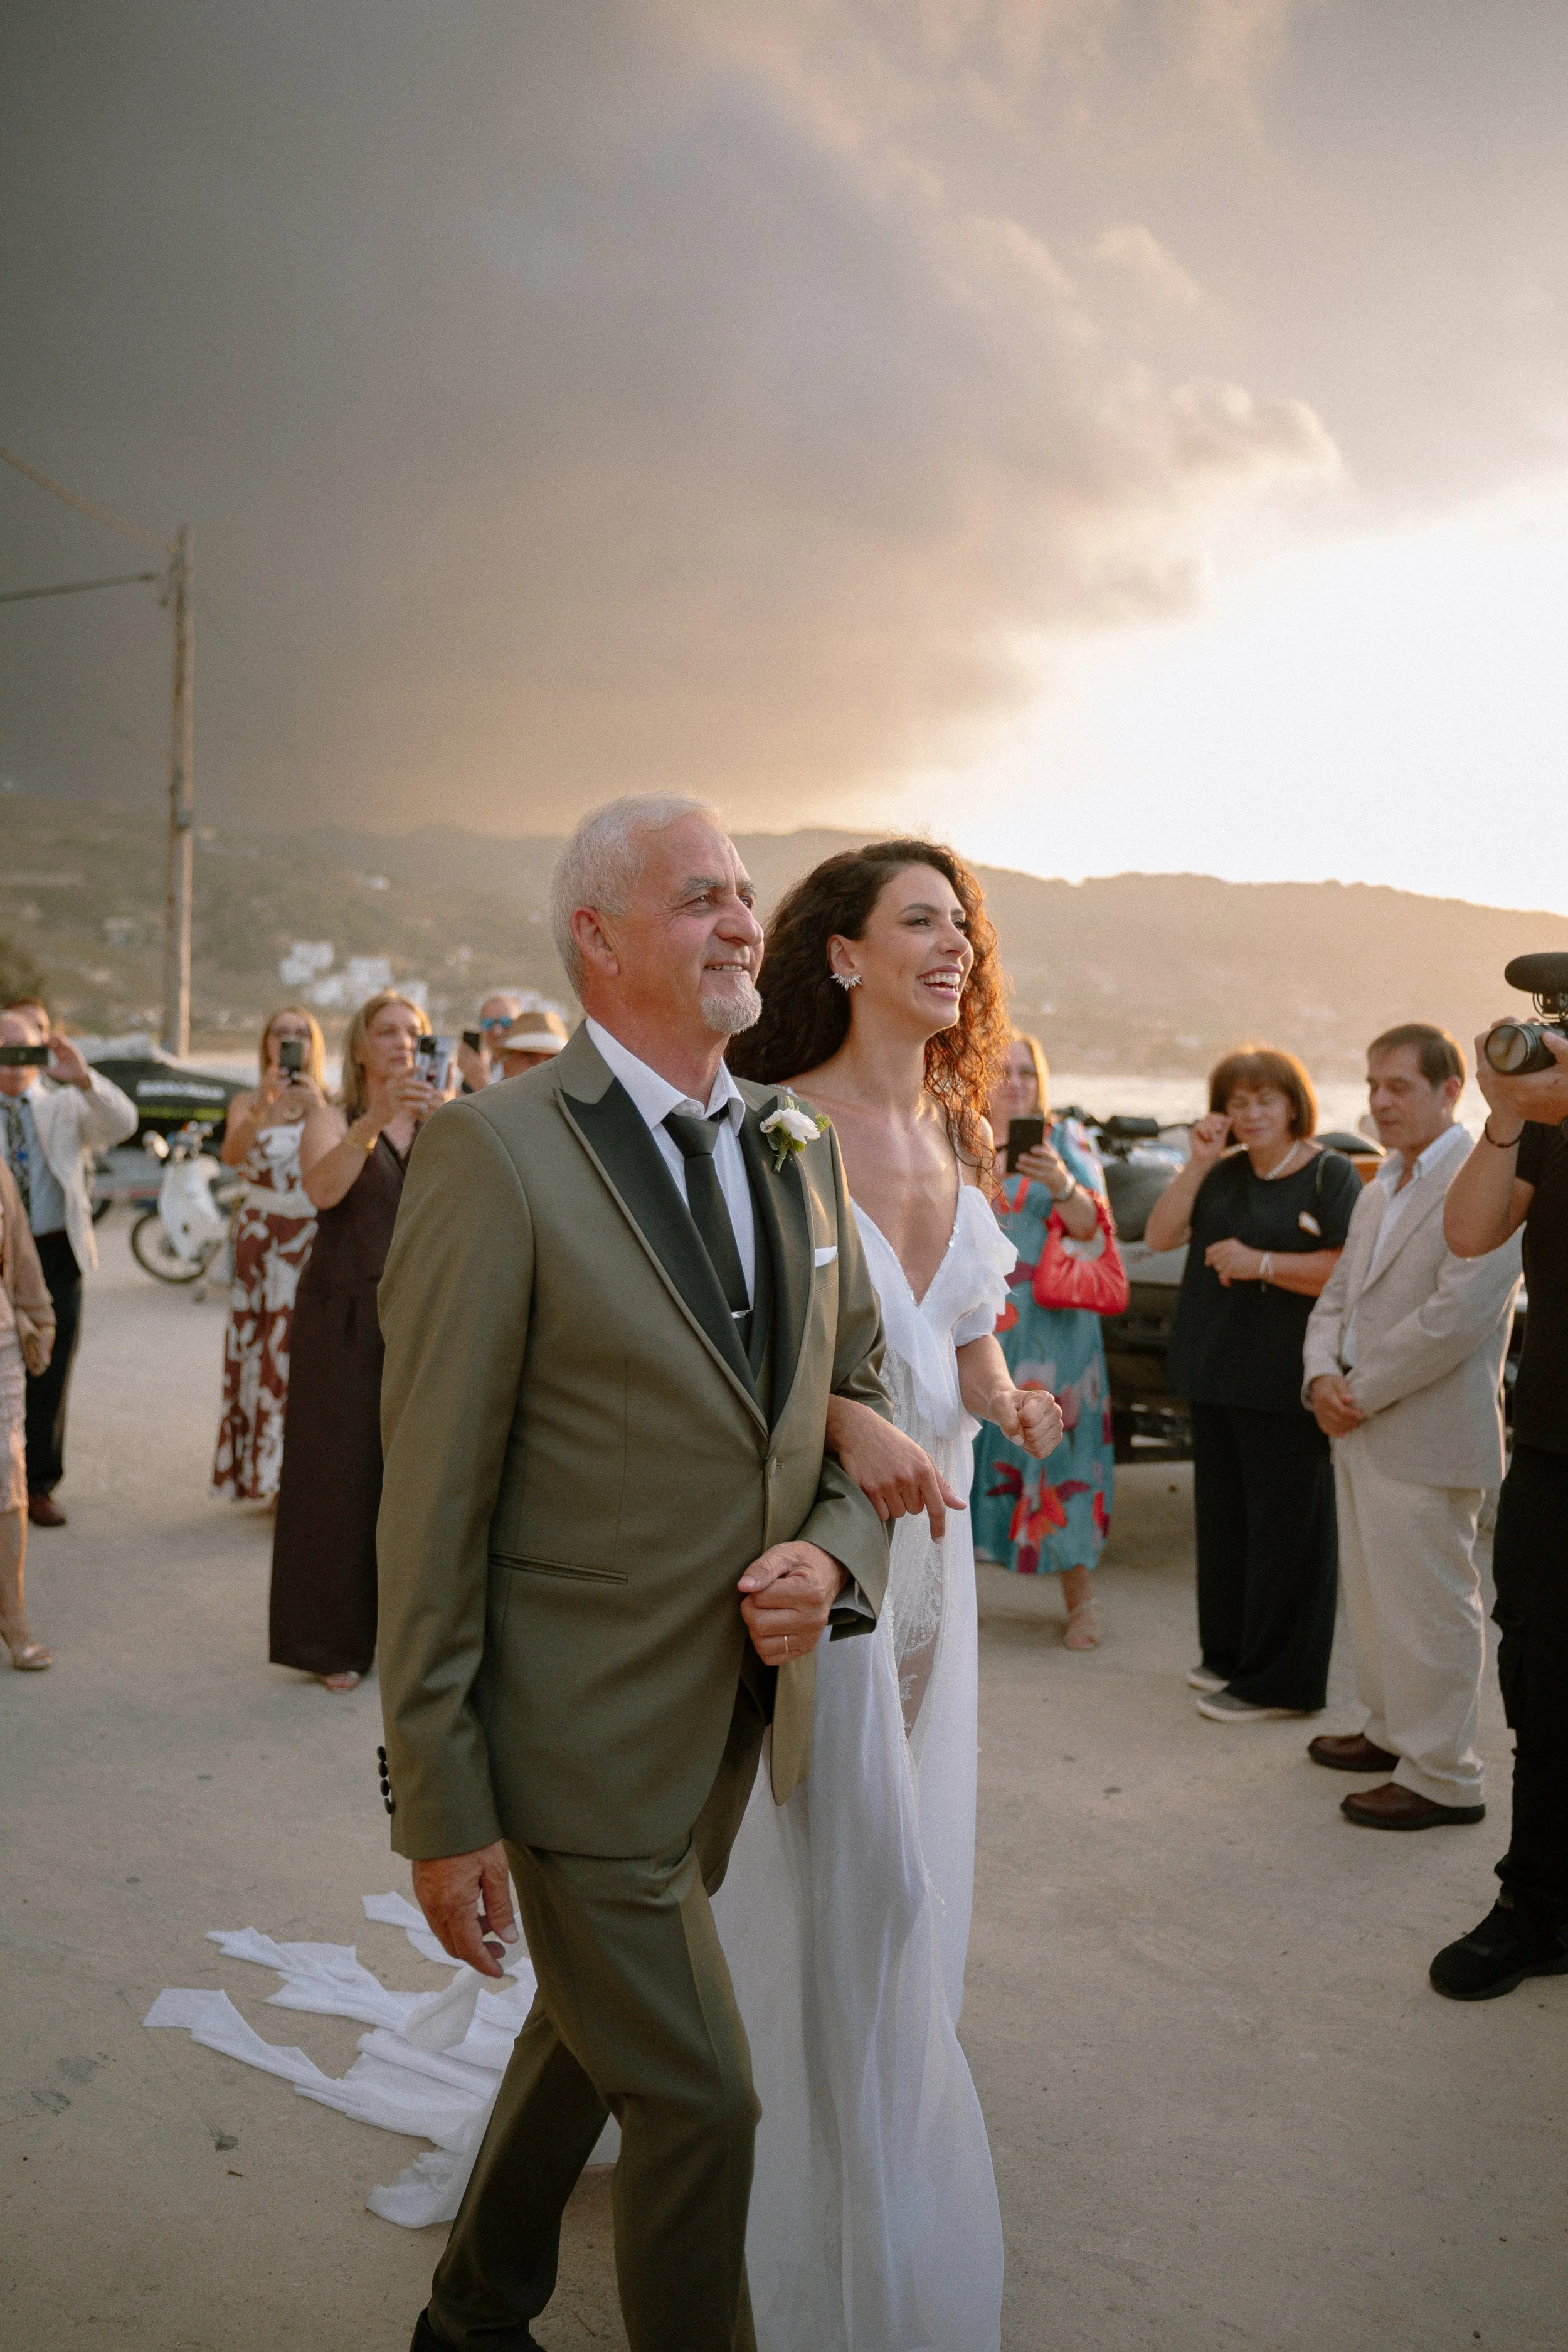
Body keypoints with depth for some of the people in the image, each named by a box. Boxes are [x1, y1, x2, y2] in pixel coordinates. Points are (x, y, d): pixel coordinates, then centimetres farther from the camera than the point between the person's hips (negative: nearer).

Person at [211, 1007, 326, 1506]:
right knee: (262, 1352, 0)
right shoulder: (247, 1104, 8)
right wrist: (265, 1107, -30)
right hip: (262, 1239, 1)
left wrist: (319, 1110, -28)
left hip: (318, 1240, -1)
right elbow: (232, 1154, -14)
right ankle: (272, 1472, 8)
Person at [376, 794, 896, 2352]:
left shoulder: (797, 1145, 3)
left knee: (592, 2034, 25)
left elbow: (853, 1394, 12)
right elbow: (431, 1504, -17)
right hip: (583, 1740, -7)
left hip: (738, 1717, 7)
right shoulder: (497, 1153, -18)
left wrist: (833, 1555, -10)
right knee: (696, 2100, 4)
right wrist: (440, 1809, -14)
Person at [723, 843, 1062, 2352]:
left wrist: (1008, 1400, -4)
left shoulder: (957, 1134, 7)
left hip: (930, 1525, 7)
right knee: (852, 1872, 2)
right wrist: (846, 1425, -27)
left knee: (905, 1870, 18)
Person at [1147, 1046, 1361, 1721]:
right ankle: (1229, 1653, 27)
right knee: (1223, 1517, 14)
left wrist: (1261, 1264, -17)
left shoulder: (1331, 1175, -6)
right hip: (1218, 1374, 7)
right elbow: (1160, 1236, 6)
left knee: (1285, 1526, -1)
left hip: (1286, 1384, -7)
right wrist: (1198, 1164, -2)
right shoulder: (1222, 1174, 14)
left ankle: (1278, 1679, 7)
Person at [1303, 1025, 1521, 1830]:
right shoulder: (1379, 1190, 15)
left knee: (1426, 1607, 0)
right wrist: (1322, 1375, -2)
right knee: (1371, 1597, 19)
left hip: (1425, 1436, -9)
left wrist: (1360, 1393, -17)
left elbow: (1455, 1317, -23)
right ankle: (1391, 1732, 35)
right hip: (1361, 1429, 9)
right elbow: (1338, 1295, 17)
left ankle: (1442, 1777, 13)